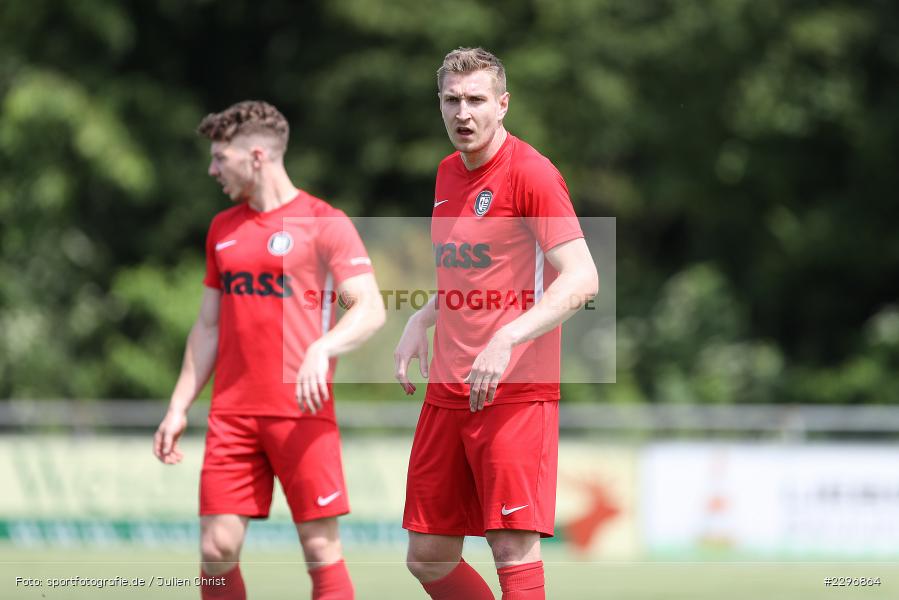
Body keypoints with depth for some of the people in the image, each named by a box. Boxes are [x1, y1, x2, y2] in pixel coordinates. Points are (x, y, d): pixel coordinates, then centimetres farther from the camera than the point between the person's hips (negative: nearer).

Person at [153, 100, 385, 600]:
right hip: (232, 414, 5)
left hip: (303, 411, -5)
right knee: (216, 551, -2)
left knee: (322, 550, -5)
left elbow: (370, 310, -11)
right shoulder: (223, 229, 16)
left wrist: (322, 349, -29)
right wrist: (179, 407, 16)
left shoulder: (323, 222, -3)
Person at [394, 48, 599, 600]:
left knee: (514, 549, -12)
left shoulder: (530, 172, -10)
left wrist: (506, 341, -28)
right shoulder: (449, 173, 15)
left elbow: (581, 280, -18)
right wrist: (421, 322, 10)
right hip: (447, 391, 8)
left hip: (515, 395, -8)